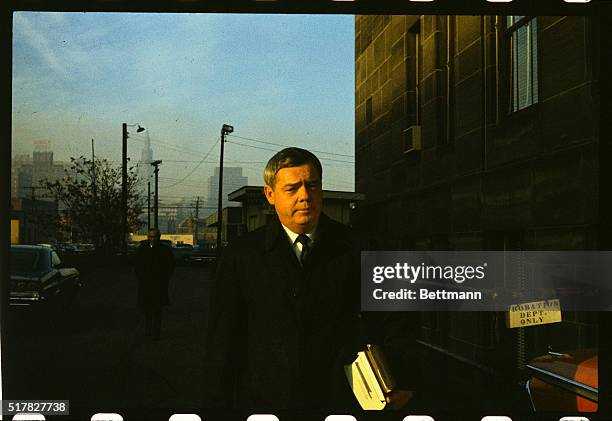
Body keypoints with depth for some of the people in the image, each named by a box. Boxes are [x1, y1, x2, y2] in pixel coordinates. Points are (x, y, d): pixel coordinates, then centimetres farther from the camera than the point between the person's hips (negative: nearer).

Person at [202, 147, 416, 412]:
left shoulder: (353, 247, -2)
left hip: (340, 399, 0)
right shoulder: (241, 255, -1)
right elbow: (222, 343, 0)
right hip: (263, 399, 0)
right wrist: (216, 404, -4)